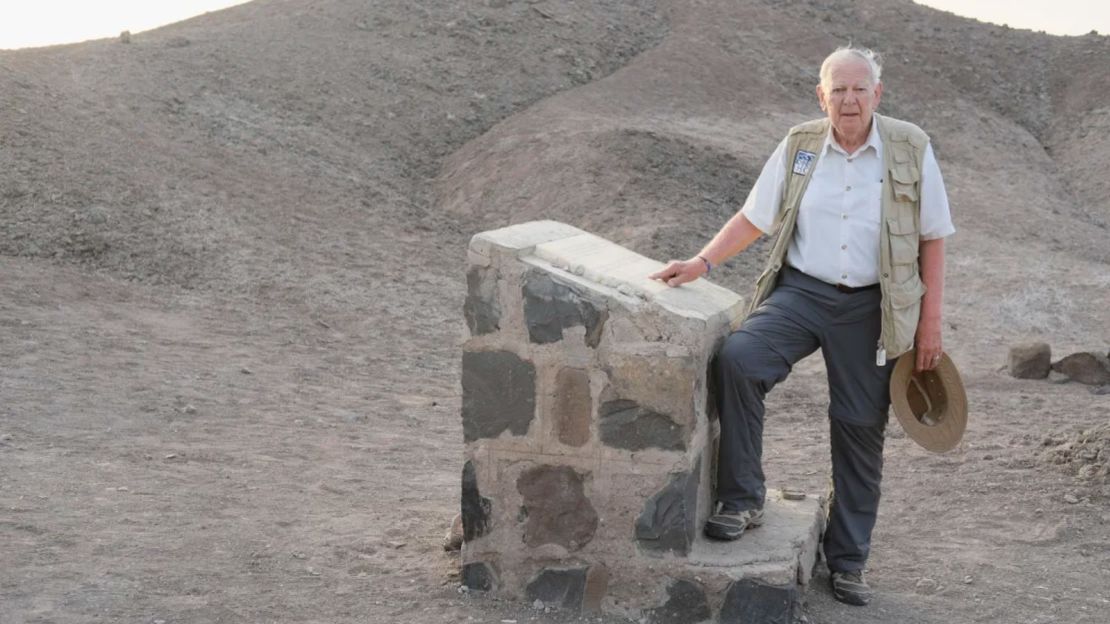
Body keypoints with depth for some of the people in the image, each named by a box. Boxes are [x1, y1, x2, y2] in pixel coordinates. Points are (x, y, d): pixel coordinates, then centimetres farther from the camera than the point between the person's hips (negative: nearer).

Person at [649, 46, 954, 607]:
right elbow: (753, 218, 7)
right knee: (737, 358, -27)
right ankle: (743, 500, -13)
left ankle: (847, 563, 22)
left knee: (860, 432, 6)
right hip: (800, 290, 1)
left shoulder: (911, 149, -2)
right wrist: (703, 262, -7)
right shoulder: (799, 146, 2)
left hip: (869, 308, 0)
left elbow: (932, 240, 2)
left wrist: (930, 323, -1)